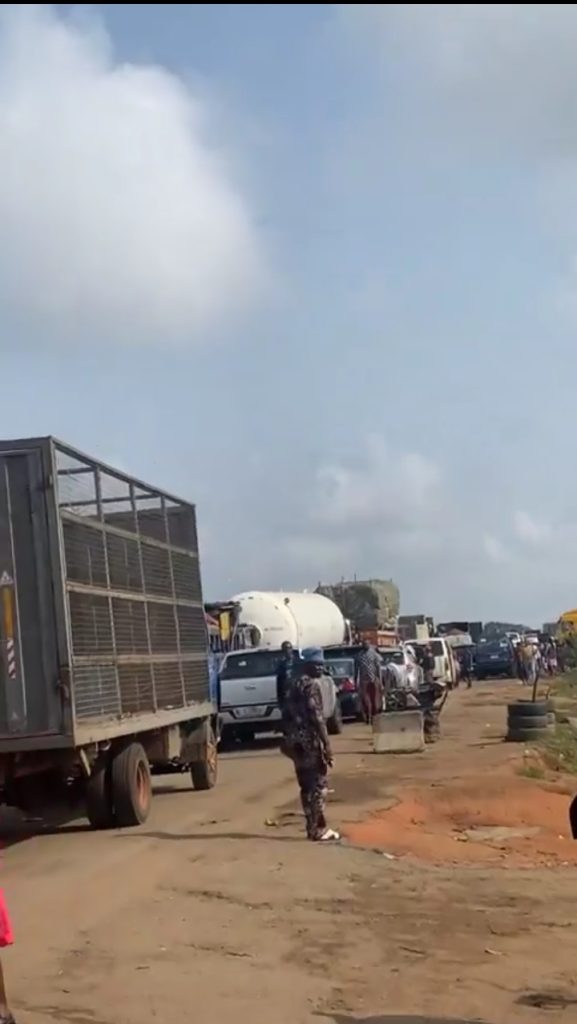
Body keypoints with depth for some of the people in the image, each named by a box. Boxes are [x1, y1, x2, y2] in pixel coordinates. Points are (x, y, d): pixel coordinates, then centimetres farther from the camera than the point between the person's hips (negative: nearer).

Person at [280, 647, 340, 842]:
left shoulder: (292, 682, 14)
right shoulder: (312, 684, -13)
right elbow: (317, 716, -18)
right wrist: (326, 745, -18)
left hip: (295, 740, 9)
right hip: (310, 740, -9)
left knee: (306, 785, 13)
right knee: (318, 784, -3)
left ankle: (312, 828, 17)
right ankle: (319, 829, -1)